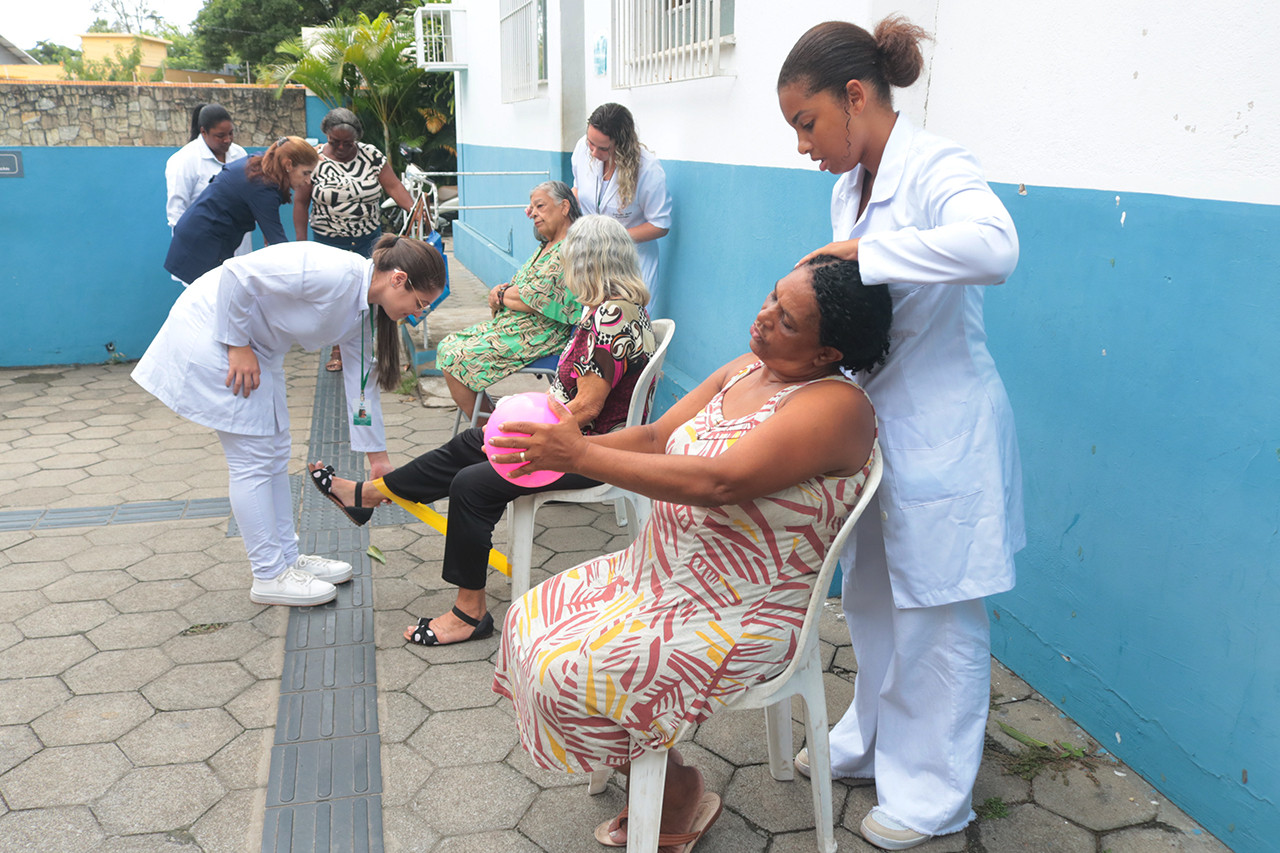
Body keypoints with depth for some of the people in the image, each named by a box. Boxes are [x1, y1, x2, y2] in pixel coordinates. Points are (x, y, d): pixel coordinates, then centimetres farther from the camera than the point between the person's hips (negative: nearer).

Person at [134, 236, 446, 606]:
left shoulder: (364, 312, 0)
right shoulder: (335, 273, -29)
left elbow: (361, 383, 8)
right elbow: (236, 273, -28)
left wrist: (379, 459, 12)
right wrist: (237, 347, -19)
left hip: (256, 343, 9)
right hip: (213, 330, -9)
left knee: (275, 452, 13)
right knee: (253, 459, -4)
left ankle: (287, 557, 26)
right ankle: (270, 576, 7)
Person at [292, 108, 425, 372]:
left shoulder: (371, 156, -2)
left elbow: (393, 185, -7)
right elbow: (301, 202, -2)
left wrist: (412, 207, -25)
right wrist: (301, 239, -6)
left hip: (368, 239, 1)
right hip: (329, 241, -1)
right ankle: (338, 350, 15)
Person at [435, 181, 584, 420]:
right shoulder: (546, 247, 16)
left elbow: (531, 300, -22)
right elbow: (516, 286, 19)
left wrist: (500, 295, -3)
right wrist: (502, 291, -5)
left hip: (535, 337, -11)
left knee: (454, 360, -14)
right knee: (446, 346, 8)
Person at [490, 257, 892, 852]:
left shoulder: (834, 406, -22)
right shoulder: (745, 371, 5)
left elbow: (717, 482, -32)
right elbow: (656, 437, 3)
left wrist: (582, 457, -31)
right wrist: (560, 449, -15)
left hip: (737, 618, -9)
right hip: (660, 574, 9)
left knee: (566, 673, -18)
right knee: (529, 622, 5)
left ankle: (680, 795, 9)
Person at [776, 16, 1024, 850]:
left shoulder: (935, 168, -16)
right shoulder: (850, 187, 9)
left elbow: (994, 245, -38)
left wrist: (865, 250, -30)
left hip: (939, 434, -8)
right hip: (870, 422, 9)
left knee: (938, 617, 6)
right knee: (872, 599, 21)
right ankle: (874, 741, 42)